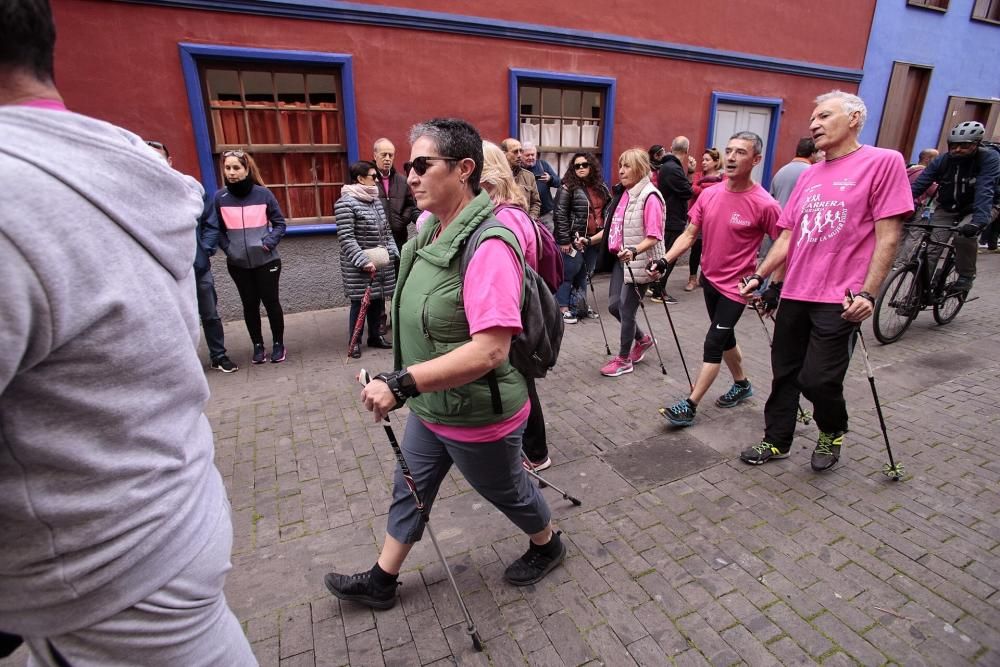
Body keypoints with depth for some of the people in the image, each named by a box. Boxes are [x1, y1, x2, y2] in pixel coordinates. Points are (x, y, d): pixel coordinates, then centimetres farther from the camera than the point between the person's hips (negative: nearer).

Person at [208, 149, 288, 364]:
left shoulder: (263, 194, -7)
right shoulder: (220, 197, -3)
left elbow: (280, 223, 1)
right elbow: (216, 229, 6)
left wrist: (270, 242, -12)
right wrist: (227, 248, -7)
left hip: (266, 260, -2)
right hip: (237, 264, 2)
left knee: (271, 301, 6)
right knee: (250, 304, 11)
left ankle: (278, 344, 21)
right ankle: (258, 345, 25)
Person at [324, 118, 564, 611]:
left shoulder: (488, 245, -29)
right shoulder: (433, 229, 0)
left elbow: (490, 351, -36)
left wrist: (401, 384, -36)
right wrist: (406, 386, 14)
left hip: (477, 417, -8)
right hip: (429, 406, 9)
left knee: (506, 490, 19)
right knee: (410, 490, 22)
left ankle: (547, 545, 50)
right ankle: (382, 580, 45)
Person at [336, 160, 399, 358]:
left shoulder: (376, 201, 11)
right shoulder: (346, 203, -12)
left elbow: (386, 230, 18)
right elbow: (346, 238, -17)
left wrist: (391, 251, 5)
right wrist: (364, 261, -22)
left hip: (382, 263, 7)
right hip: (359, 267, -7)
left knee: (377, 301, 13)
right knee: (359, 303, 1)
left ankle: (374, 336, 28)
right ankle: (354, 342, 16)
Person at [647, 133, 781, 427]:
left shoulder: (764, 204, -19)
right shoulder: (709, 195, -3)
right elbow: (689, 234, 0)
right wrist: (664, 261, -12)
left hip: (736, 286, -6)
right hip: (710, 279, 7)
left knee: (713, 344, -5)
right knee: (724, 337, 21)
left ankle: (689, 407, 4)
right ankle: (742, 384, 44)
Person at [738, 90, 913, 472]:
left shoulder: (883, 161, -2)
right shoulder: (808, 175, 15)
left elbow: (887, 236, -8)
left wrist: (867, 292, -15)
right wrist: (759, 276, 3)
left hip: (839, 300, -6)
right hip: (795, 294, 6)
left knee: (817, 379, -6)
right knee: (784, 373, 11)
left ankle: (833, 434, 25)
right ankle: (776, 442, 27)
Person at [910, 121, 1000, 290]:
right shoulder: (942, 160, -12)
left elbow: (985, 191, -33)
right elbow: (918, 185, -20)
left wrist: (978, 221, -48)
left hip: (979, 208, -3)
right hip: (947, 208, 3)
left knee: (964, 235, -32)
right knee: (929, 250, -12)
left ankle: (966, 276, -9)